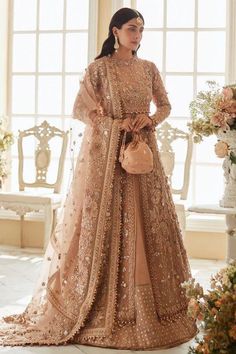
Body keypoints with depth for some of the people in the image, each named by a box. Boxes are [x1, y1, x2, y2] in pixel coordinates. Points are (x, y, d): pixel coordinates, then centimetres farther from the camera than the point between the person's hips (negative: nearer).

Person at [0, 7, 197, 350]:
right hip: (106, 155, -4)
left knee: (146, 224, 3)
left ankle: (147, 305, 13)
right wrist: (116, 124, -14)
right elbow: (80, 110, -5)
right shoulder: (99, 68, -2)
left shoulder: (149, 68, 11)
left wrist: (150, 120, -5)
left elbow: (165, 106, 16)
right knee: (105, 225, -3)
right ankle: (104, 307, 7)